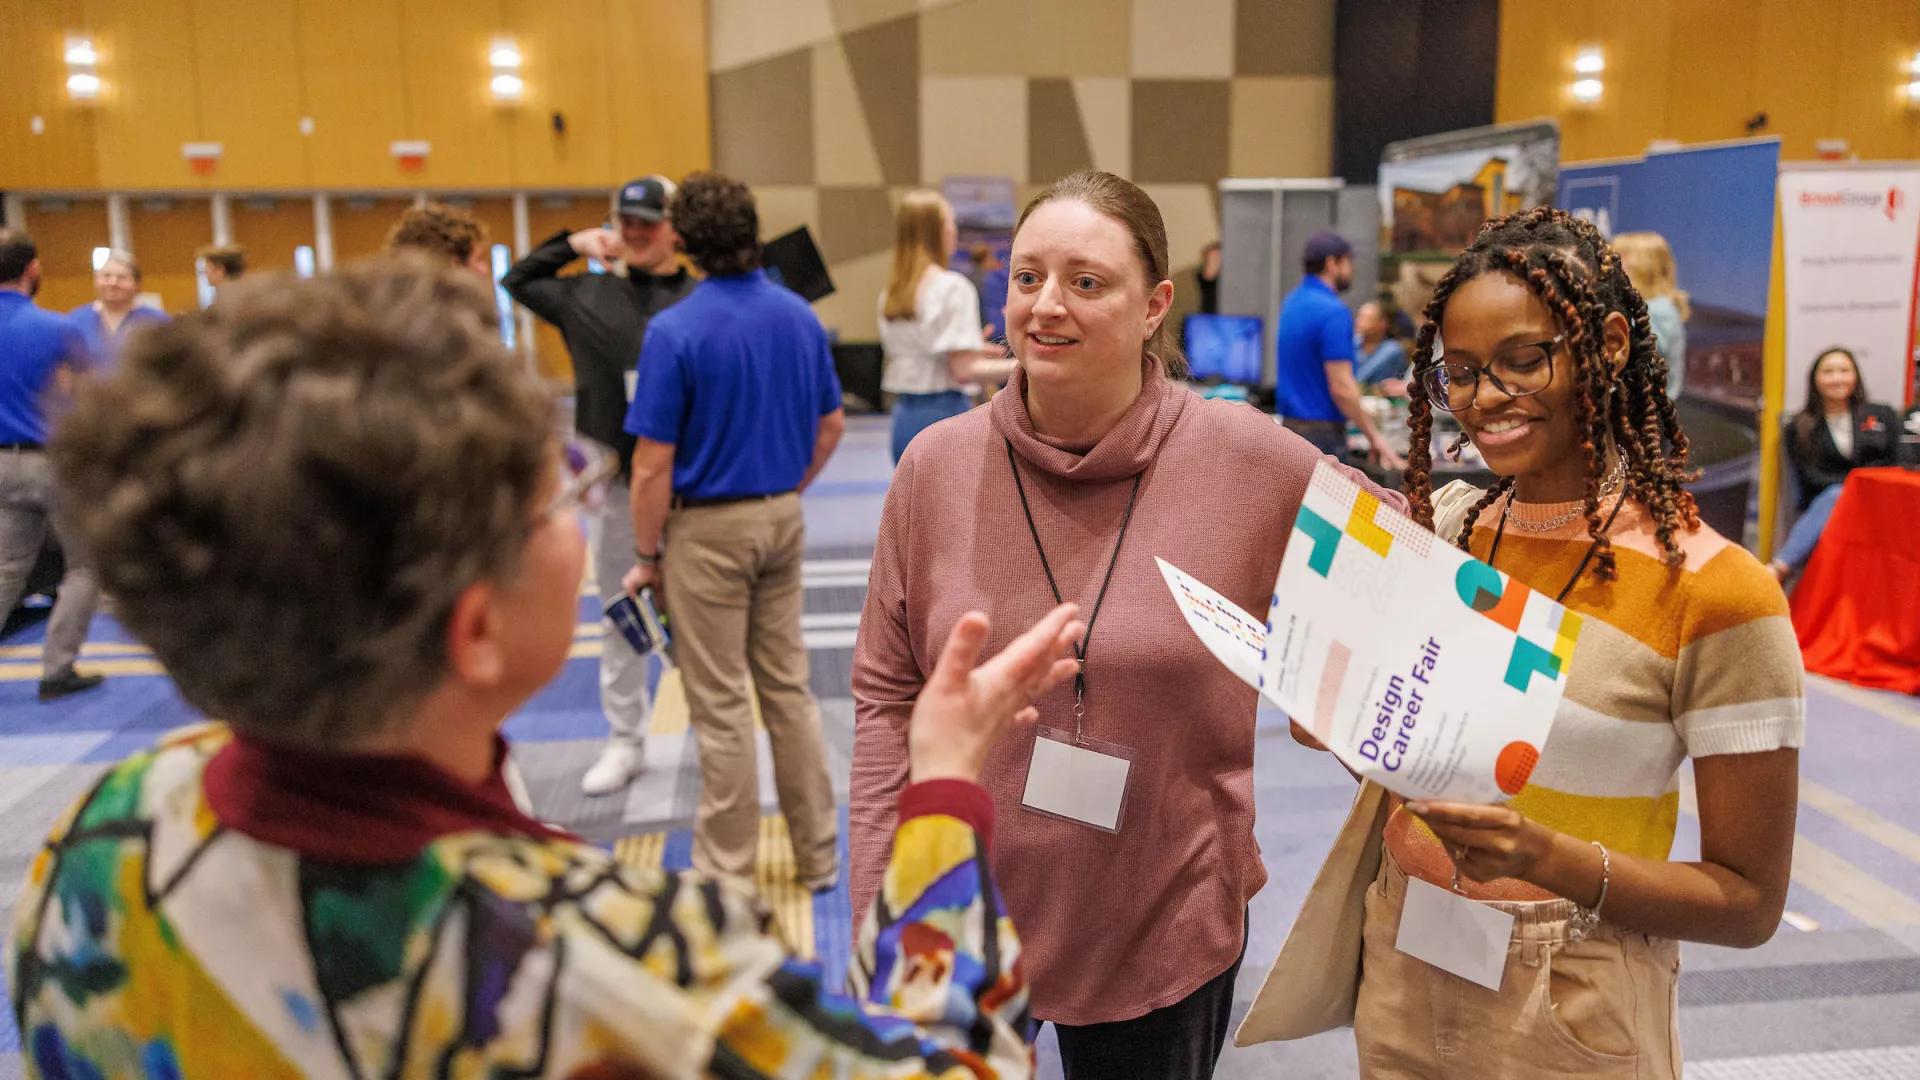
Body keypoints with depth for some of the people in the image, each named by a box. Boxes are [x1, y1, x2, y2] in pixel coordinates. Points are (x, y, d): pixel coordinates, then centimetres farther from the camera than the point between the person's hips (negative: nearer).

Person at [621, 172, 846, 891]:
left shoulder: (675, 331, -16)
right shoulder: (800, 315, 2)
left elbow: (654, 464, -15)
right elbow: (831, 426, 10)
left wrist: (648, 555, -5)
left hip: (709, 530, -6)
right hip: (782, 521, 6)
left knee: (721, 705, 3)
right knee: (788, 686, 15)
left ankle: (728, 874, 15)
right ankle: (818, 853, 24)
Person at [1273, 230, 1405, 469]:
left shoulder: (1291, 303, 11)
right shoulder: (1333, 312, -17)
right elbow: (1341, 388, -21)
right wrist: (1374, 436, -15)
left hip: (1291, 424, 9)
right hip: (1322, 432, -9)